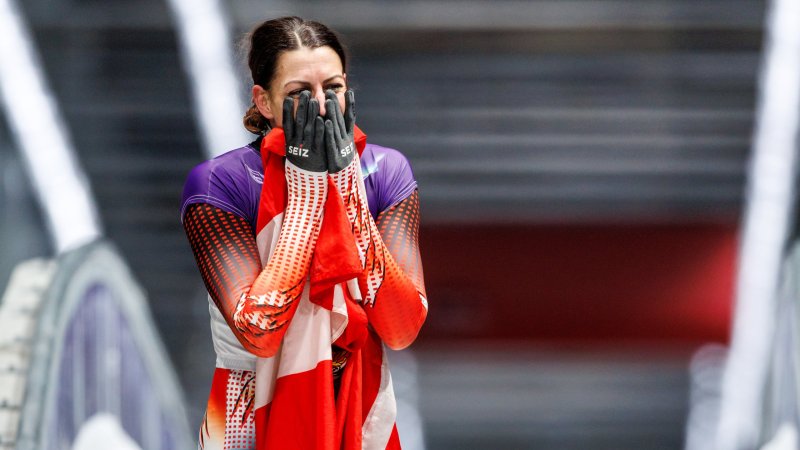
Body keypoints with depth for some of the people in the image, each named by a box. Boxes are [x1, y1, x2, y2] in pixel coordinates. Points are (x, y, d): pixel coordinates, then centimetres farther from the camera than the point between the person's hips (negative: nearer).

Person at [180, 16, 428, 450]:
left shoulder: (386, 171, -6)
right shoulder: (217, 184, -15)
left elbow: (403, 329, -16)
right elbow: (258, 333, -25)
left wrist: (346, 187, -19)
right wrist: (306, 189, -22)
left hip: (360, 413, 3)